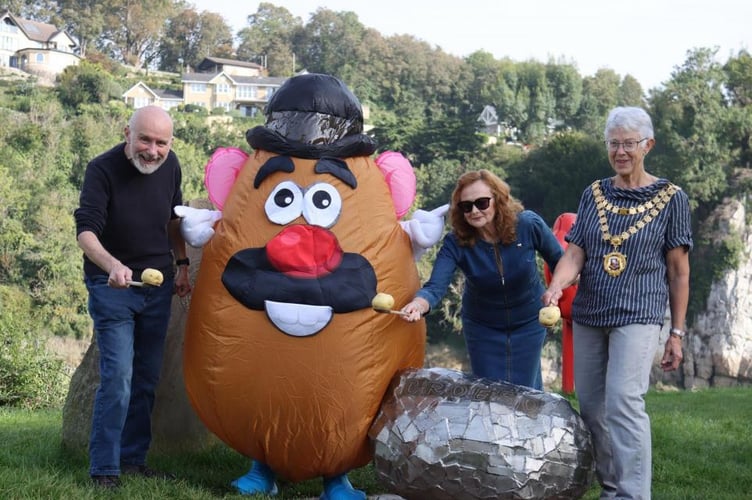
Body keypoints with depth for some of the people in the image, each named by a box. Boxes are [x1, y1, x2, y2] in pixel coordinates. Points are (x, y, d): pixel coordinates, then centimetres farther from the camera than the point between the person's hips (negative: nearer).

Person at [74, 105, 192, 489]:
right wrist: (112, 265, -46)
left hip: (158, 286, 5)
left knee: (147, 378, 10)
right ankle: (103, 469, -2)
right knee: (117, 378, -12)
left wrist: (181, 264, 13)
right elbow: (86, 231, -28)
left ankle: (133, 458, 22)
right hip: (112, 287, -5)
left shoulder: (170, 165, -3)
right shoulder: (103, 169, -19)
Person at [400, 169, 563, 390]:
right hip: (482, 328, 0)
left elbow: (559, 261, -6)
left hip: (528, 323, 0)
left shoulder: (528, 225, -23)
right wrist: (419, 304, -57)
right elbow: (435, 286, -36)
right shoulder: (456, 243, -24)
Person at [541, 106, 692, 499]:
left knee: (623, 402, -18)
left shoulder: (670, 198, -1)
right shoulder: (594, 194, 8)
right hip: (588, 316, 5)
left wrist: (677, 332, -1)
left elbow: (678, 271, 1)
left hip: (638, 316, -4)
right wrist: (555, 287, -19)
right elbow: (574, 254, 2)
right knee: (591, 407, 8)